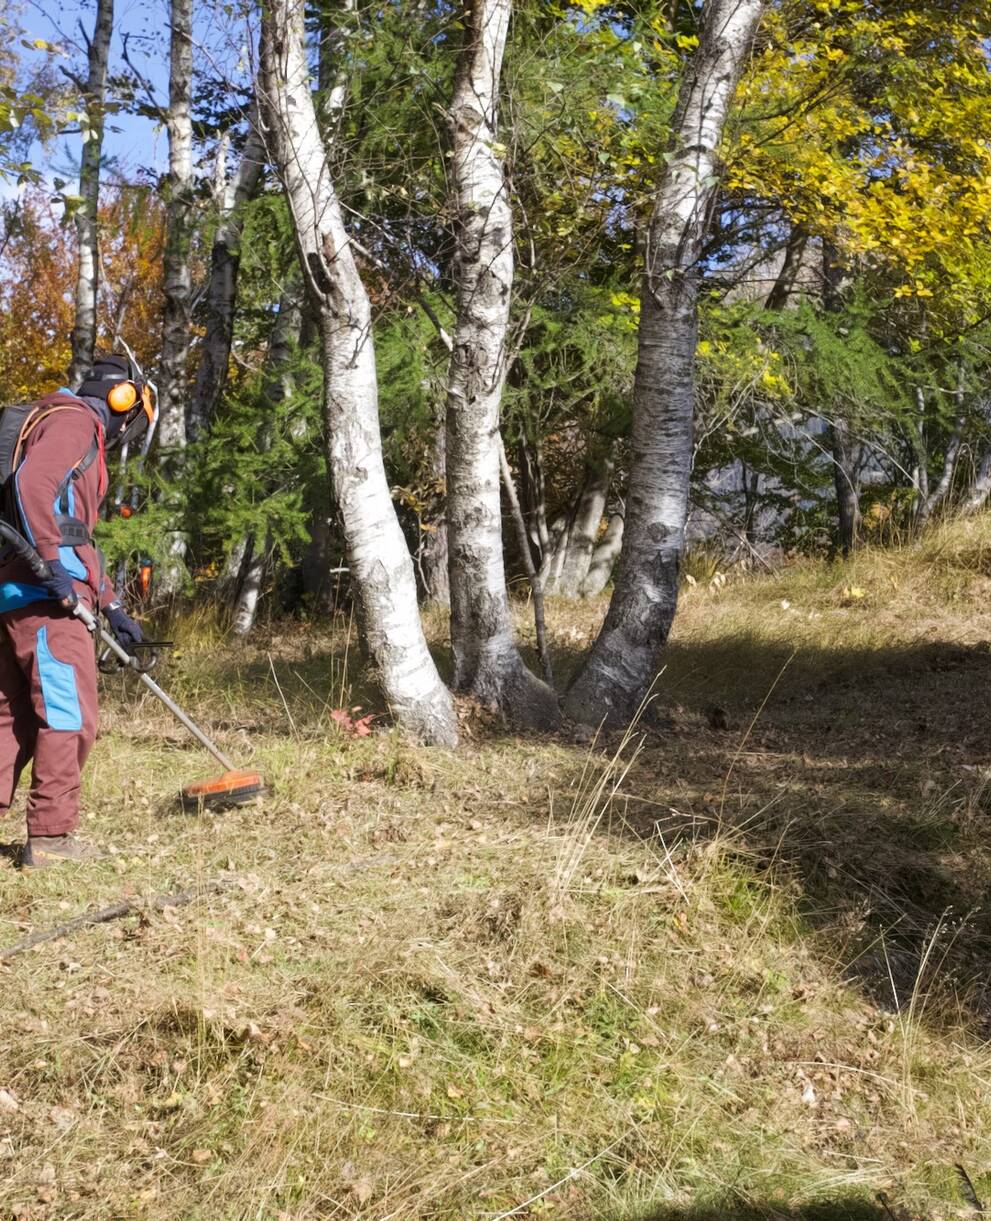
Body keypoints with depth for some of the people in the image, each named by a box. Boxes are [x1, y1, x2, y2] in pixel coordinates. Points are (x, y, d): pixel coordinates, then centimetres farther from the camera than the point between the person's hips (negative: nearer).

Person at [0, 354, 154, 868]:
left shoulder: (81, 435, 28)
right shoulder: (75, 421, -3)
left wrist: (112, 605, 28)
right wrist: (53, 562, -25)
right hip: (45, 595, -10)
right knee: (69, 715, -5)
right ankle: (51, 836, -2)